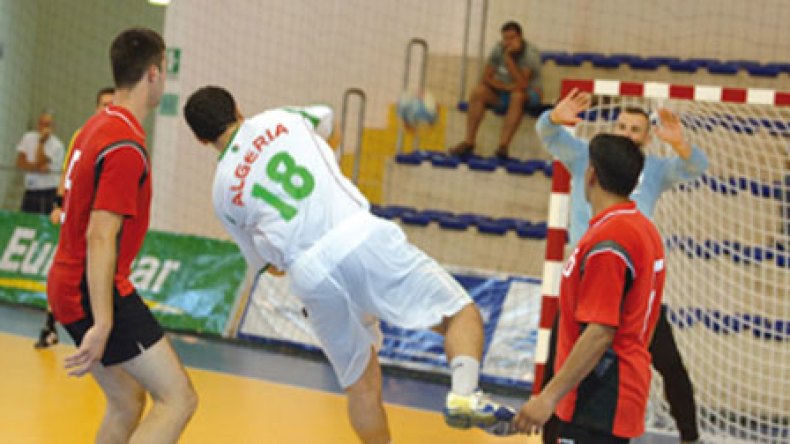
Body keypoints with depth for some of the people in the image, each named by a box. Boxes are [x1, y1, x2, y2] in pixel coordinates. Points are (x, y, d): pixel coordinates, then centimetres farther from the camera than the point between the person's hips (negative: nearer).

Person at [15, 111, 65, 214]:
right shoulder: (28, 138, 6)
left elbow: (40, 163, -16)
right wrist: (37, 168, -15)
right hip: (30, 191, 4)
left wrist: (41, 142, -15)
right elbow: (20, 163, -1)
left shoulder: (57, 145, -9)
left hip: (49, 193, -4)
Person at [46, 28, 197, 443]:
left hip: (67, 284, 10)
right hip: (96, 291, -10)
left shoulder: (97, 126, 12)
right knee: (178, 398, -10)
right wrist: (102, 326, -26)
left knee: (127, 402, 17)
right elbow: (101, 238, -24)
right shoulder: (126, 147, -19)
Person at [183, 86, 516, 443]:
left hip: (310, 275, 2)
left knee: (361, 385, 17)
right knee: (461, 314, 5)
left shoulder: (223, 194, 19)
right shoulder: (279, 120, 17)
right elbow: (325, 117, 41)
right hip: (361, 236, -2)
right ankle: (464, 394, -20)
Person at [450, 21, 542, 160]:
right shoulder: (499, 48, -6)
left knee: (518, 96, -38)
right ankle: (468, 142, -23)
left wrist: (508, 58, -34)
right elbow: (486, 77, -4)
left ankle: (503, 146, -43)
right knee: (478, 91, -20)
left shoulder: (530, 53, -21)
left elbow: (522, 85, -31)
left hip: (530, 93, -5)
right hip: (504, 92, 5)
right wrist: (505, 86, -22)